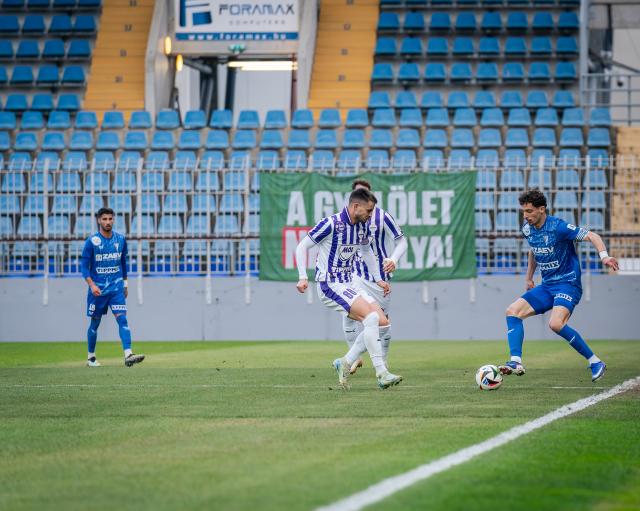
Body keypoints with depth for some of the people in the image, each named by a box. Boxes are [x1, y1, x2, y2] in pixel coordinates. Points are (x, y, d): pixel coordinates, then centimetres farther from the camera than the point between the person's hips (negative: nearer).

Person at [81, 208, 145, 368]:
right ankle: (91, 357, 24)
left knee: (122, 318, -13)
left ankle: (128, 355, -23)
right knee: (95, 323, 8)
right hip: (97, 289, -2)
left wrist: (125, 284, 19)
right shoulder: (91, 241, -7)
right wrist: (92, 285, -21)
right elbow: (84, 266, -8)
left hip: (116, 288, 2)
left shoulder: (120, 239, 4)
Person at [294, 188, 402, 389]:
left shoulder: (363, 227, 6)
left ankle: (345, 363, 6)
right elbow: (302, 246, -10)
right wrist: (303, 277, -18)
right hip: (329, 286, -8)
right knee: (371, 316, -24)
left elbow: (366, 251, 27)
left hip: (347, 285, 8)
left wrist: (378, 279, 23)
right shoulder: (331, 224, -16)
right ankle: (381, 374, -23)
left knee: (382, 322, -4)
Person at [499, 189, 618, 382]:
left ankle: (595, 362, -17)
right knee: (513, 311, -6)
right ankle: (516, 362, -12)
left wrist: (604, 256, -37)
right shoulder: (528, 229, 5)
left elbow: (592, 236, -20)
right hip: (547, 286, 8)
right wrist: (529, 277, 29)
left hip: (568, 284, -8)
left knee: (556, 323, -30)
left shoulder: (558, 227, -18)